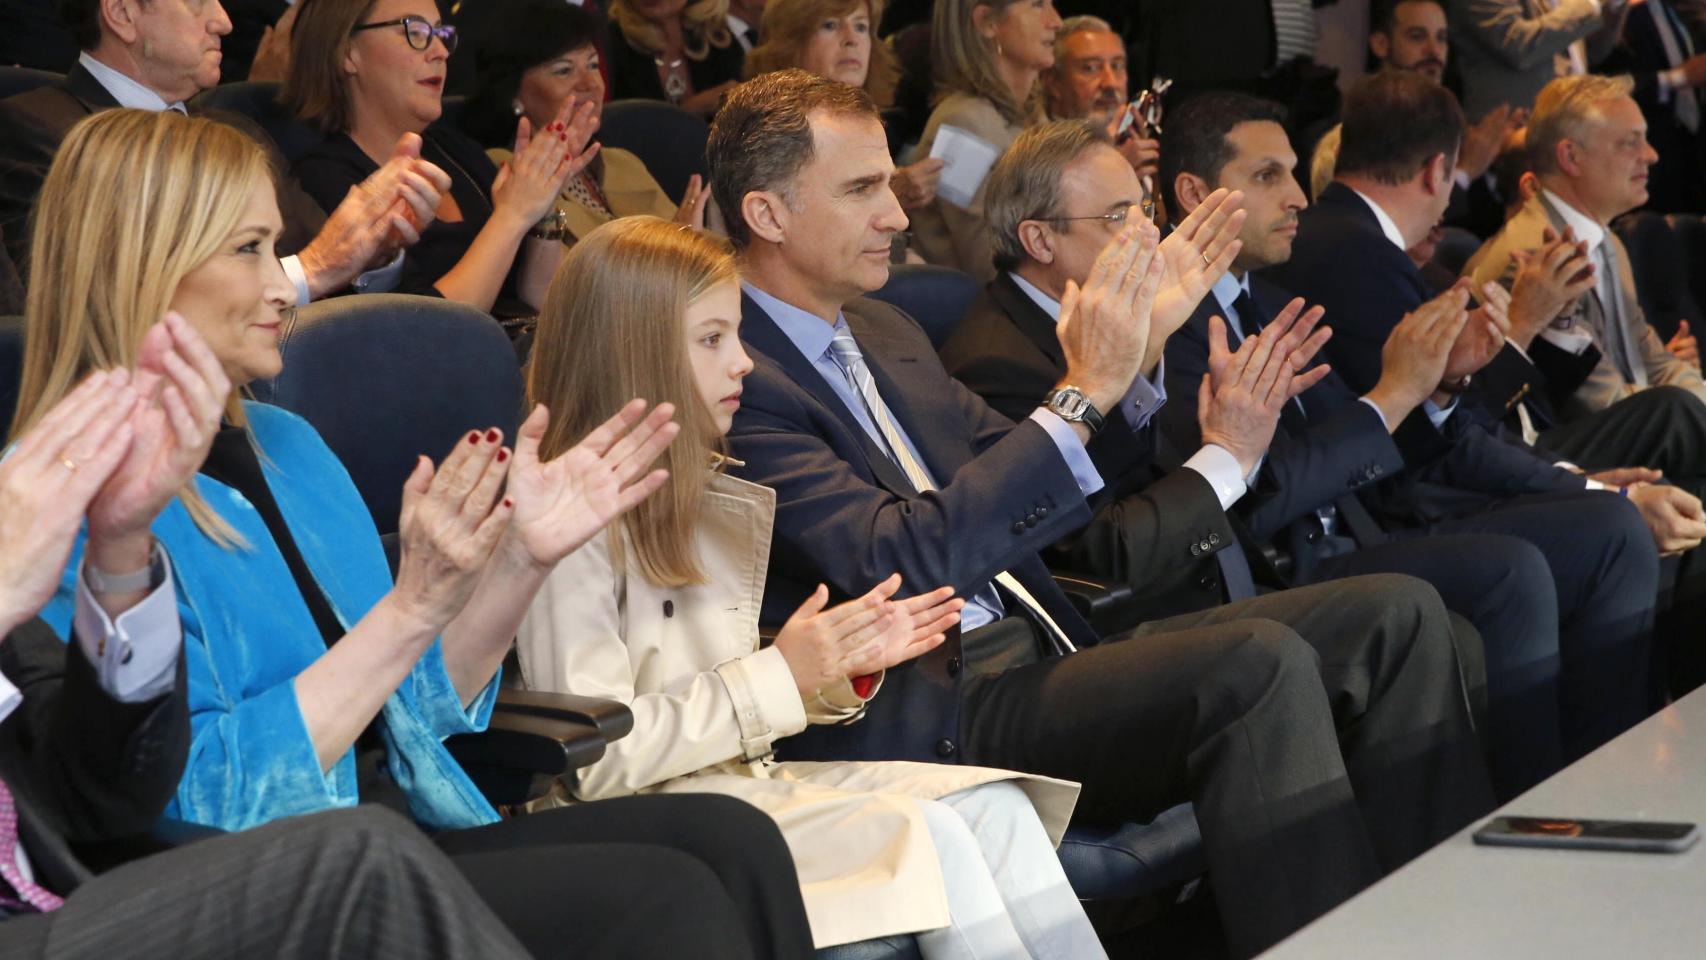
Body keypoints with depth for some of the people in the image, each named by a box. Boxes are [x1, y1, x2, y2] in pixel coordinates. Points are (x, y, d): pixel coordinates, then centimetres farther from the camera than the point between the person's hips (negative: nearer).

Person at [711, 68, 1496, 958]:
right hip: (939, 714, -9)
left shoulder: (882, 330, 17)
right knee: (1260, 661, -30)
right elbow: (900, 559, -22)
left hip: (1039, 652, 9)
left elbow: (1032, 492, 21)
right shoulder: (736, 380, -12)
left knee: (1397, 613, -1)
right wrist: (1083, 392, -20)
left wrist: (1120, 363, 2)